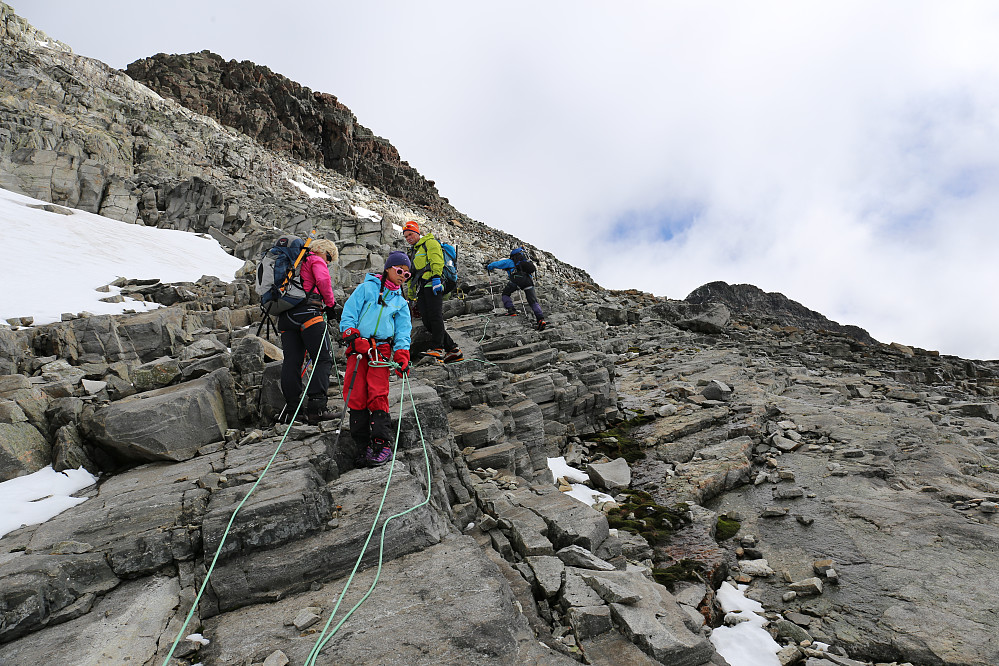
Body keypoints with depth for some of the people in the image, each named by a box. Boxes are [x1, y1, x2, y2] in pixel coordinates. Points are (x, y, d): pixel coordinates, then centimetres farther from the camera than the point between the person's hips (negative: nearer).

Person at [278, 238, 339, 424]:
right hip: (307, 313, -8)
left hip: (285, 317, 8)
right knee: (323, 358, -8)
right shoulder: (316, 260, 7)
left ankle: (290, 408, 6)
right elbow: (323, 280, -12)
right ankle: (316, 406, -18)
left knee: (292, 361, 7)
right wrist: (330, 303, -1)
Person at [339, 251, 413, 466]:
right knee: (355, 396, -8)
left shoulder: (400, 302, 19)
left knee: (378, 395, -13)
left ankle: (382, 444, -13)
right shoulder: (367, 287, 10)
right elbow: (348, 315, 4)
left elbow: (403, 332, 14)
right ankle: (365, 443, -2)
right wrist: (353, 337, -10)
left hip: (382, 350, 1)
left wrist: (402, 356, -2)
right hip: (358, 347, -1)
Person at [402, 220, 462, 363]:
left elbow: (436, 261, -9)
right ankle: (452, 350, -2)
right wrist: (410, 297, 30)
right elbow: (410, 276, 35)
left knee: (435, 316, -19)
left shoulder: (430, 242, 9)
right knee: (427, 322, -4)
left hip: (432, 285, -8)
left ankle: (437, 349, -25)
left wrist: (436, 277, -25)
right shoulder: (413, 251, 34)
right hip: (421, 289, 8)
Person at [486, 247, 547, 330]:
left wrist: (489, 267, 48)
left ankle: (511, 310, -4)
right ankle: (541, 319, -16)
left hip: (518, 278, -4)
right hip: (529, 279, 5)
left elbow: (496, 264, 27)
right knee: (533, 301, 2)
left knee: (506, 293, 16)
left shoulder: (508, 262, 26)